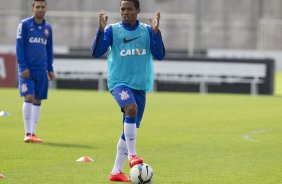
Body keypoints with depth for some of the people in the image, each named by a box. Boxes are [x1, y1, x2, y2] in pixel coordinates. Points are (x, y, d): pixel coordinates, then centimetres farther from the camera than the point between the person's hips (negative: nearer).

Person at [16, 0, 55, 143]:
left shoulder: (47, 27, 12)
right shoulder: (24, 24, -1)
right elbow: (19, 46, -5)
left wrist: (50, 69, 14)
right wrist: (23, 67, -13)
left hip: (41, 70, 4)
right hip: (27, 69, -4)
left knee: (37, 100, 4)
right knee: (29, 97, -12)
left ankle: (33, 133, 9)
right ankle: (27, 133, -8)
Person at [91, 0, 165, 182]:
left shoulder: (147, 30, 6)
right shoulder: (113, 29, -1)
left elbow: (160, 55, -3)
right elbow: (96, 53, -8)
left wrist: (156, 31, -15)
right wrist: (101, 29, -21)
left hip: (140, 85, 4)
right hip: (119, 82, -4)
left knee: (131, 128, 6)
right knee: (131, 108, -33)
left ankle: (116, 171, 16)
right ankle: (132, 155, -26)